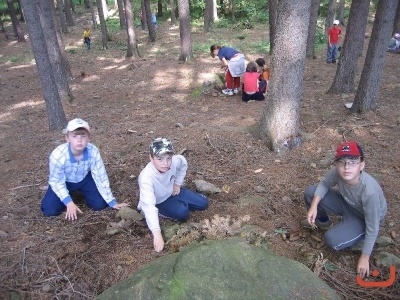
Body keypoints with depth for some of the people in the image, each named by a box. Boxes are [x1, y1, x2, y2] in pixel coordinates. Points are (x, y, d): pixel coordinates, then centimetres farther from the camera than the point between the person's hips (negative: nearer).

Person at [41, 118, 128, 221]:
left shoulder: (93, 152, -31)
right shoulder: (57, 155, -35)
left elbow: (101, 178, -20)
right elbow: (56, 182, -19)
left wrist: (112, 202, -17)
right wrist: (69, 203, -28)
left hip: (84, 179, 1)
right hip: (65, 182, -1)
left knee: (100, 204, -11)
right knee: (49, 210, -16)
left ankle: (81, 191, 20)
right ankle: (70, 193, 16)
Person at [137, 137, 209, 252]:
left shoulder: (175, 161, -27)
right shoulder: (146, 178, -41)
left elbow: (183, 163, 0)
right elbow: (149, 206, -49)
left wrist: (177, 184, -1)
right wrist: (157, 234, -56)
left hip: (171, 192, 5)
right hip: (157, 202, -5)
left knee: (203, 203, 0)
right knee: (182, 213, -28)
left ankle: (178, 202, 19)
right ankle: (161, 212, -1)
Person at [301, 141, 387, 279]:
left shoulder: (370, 192, -40)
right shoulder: (337, 171, -28)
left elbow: (373, 228, -27)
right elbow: (324, 184, -5)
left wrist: (365, 257, -17)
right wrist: (314, 206, -21)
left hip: (364, 218, -5)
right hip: (346, 203, 5)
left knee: (332, 240, -23)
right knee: (310, 192, -9)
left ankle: (359, 236, 10)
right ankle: (323, 221, 19)